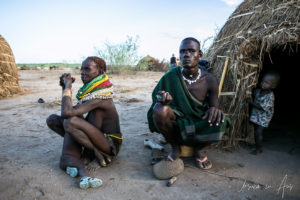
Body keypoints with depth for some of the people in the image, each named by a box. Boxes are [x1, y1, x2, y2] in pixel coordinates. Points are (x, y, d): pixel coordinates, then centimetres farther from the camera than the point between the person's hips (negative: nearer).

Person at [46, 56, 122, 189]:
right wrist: (65, 87, 1)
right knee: (52, 120, 4)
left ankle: (99, 155, -10)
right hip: (99, 136, 9)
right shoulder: (89, 90, 5)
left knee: (70, 122, -32)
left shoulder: (99, 98, -24)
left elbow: (67, 112, -33)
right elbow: (70, 111, 14)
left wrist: (67, 87, -19)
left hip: (110, 145, -9)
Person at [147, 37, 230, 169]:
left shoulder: (209, 80, -8)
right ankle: (174, 147, -2)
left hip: (198, 126, 1)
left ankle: (198, 149, 5)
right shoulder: (170, 77, -12)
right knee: (160, 109, -31)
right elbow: (155, 99, -6)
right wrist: (161, 100, -32)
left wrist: (214, 109, -28)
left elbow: (214, 105, -1)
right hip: (176, 124, -1)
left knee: (219, 121, -29)